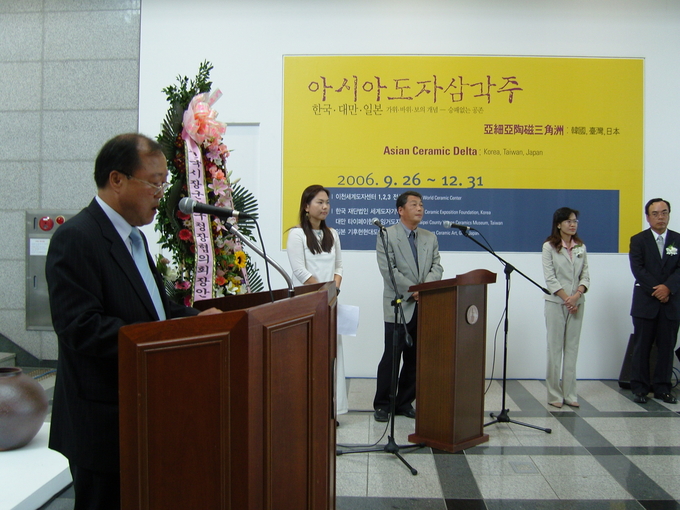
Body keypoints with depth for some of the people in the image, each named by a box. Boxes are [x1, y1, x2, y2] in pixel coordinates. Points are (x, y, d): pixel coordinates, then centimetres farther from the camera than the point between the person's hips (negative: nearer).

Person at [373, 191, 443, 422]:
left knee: (414, 359, 9)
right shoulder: (387, 235, -2)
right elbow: (388, 270, -11)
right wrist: (413, 291, -14)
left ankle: (405, 403, 21)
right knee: (391, 357, -2)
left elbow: (436, 268, 6)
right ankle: (382, 405, 10)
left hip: (424, 307, 5)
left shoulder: (430, 238, 15)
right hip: (399, 306, -5)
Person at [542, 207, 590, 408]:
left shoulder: (581, 247, 10)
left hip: (577, 302, 4)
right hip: (555, 302, -4)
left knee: (572, 347, 5)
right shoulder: (549, 247, -2)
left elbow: (585, 275, 6)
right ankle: (554, 394, 5)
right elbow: (550, 278, -7)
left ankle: (570, 394, 10)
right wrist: (566, 298, -12)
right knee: (555, 348, -1)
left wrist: (577, 295, -11)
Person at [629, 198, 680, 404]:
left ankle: (662, 388, 15)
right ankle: (640, 388, 10)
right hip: (645, 302, -2)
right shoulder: (638, 240, 2)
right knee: (642, 347, 2)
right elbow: (638, 269, -7)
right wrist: (656, 289, -14)